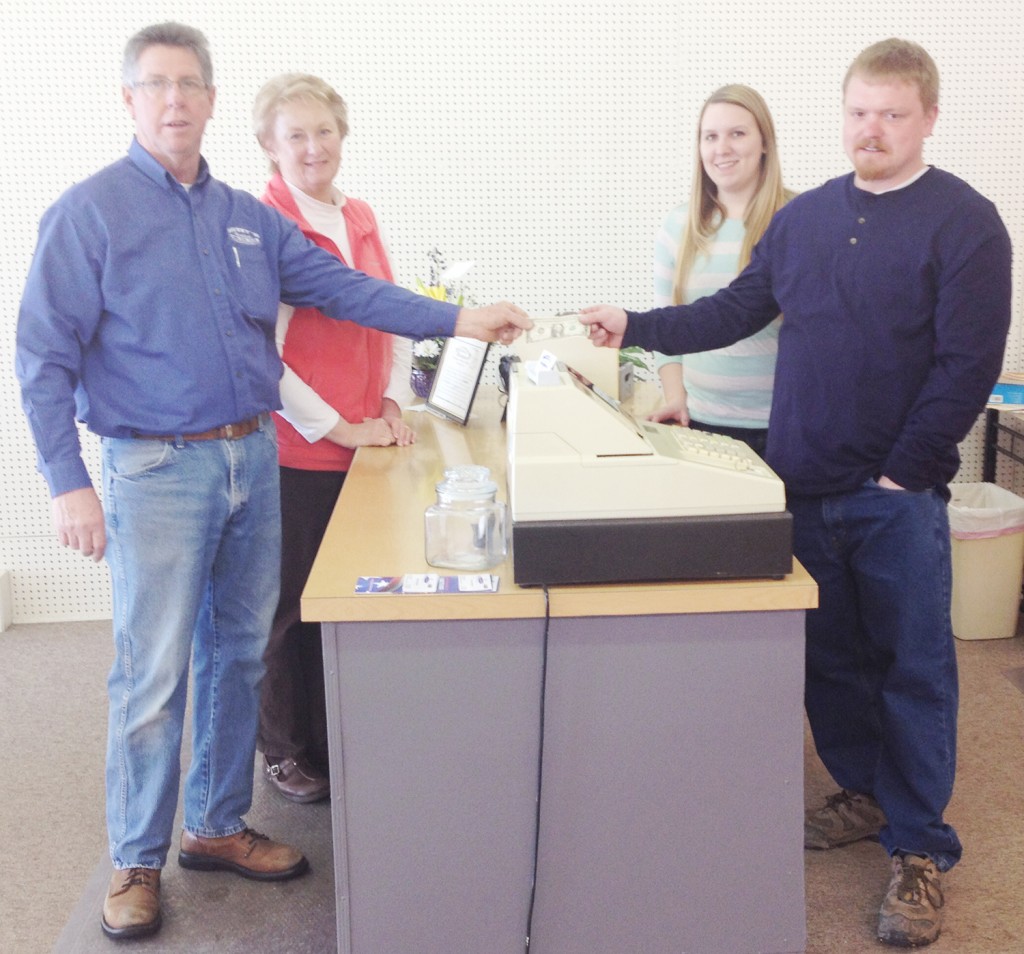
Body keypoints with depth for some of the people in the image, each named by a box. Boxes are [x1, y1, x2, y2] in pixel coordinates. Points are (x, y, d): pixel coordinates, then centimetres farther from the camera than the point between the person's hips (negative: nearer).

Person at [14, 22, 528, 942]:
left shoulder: (248, 216, 11)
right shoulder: (89, 212, -6)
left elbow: (344, 288, 9)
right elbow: (44, 356, -8)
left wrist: (456, 320, 1)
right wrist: (68, 483, -14)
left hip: (253, 457, 6)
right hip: (156, 469, -6)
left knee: (238, 653, 13)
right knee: (153, 676, -1)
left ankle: (218, 825, 29)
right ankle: (137, 862, 17)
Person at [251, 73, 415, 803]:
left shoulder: (360, 218, 9)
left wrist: (396, 402, 4)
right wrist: (341, 428, -13)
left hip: (363, 448, 6)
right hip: (295, 455, -6)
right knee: (296, 607, 8)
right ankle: (289, 754, 26)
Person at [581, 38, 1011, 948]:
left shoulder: (964, 221, -7)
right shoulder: (804, 216, 9)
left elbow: (968, 363, -11)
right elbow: (734, 311, 12)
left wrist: (903, 472, -14)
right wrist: (636, 328, 2)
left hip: (898, 495, -5)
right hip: (805, 486, 5)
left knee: (913, 667, 3)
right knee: (830, 653, 15)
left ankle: (920, 847, 15)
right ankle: (864, 794, 33)